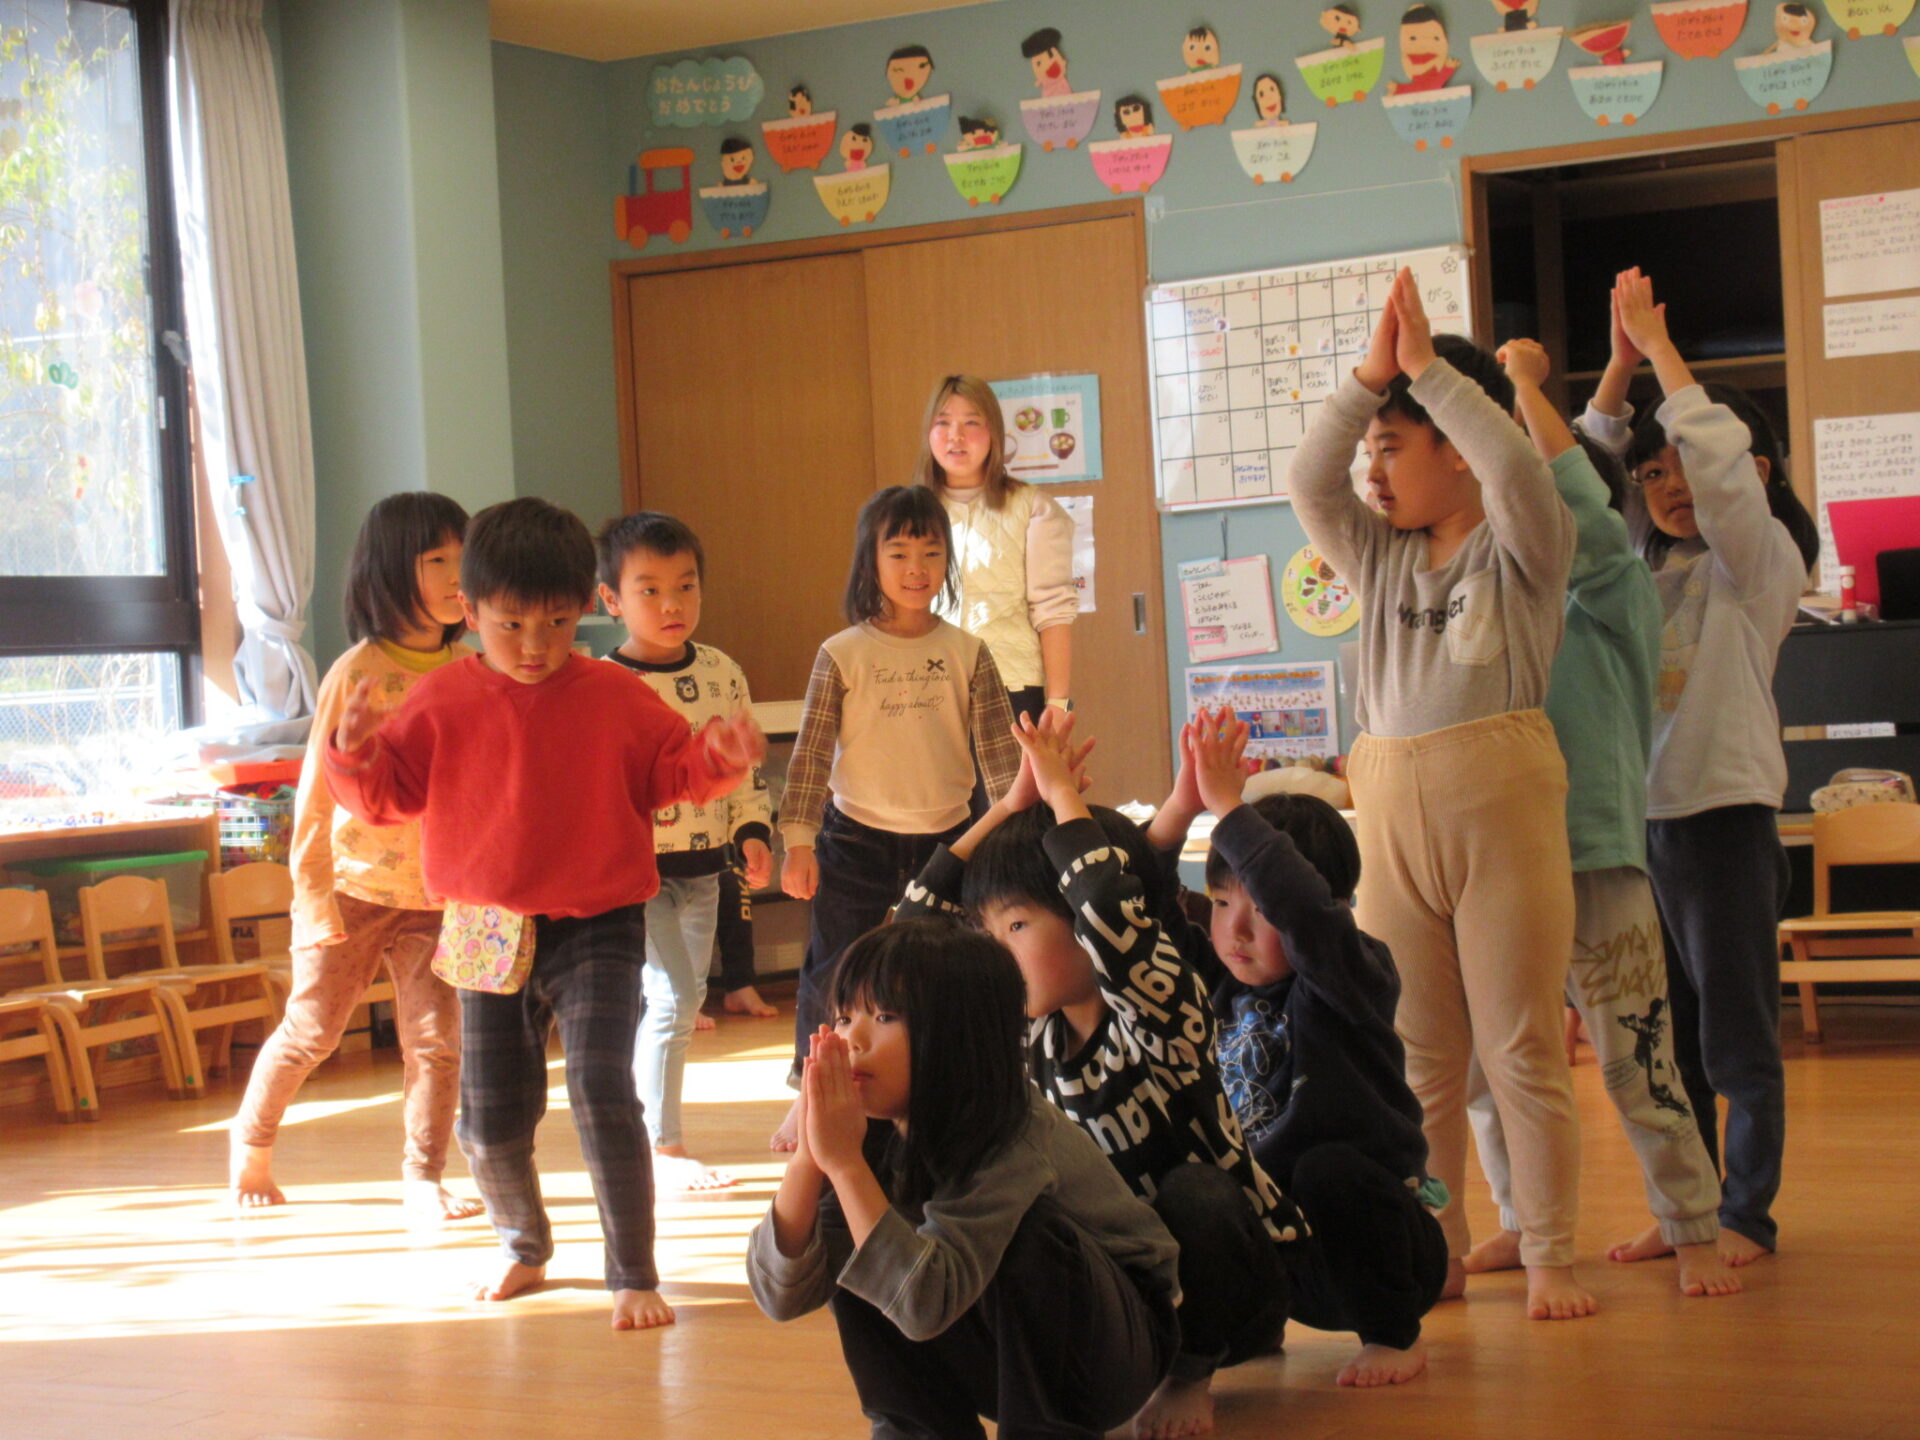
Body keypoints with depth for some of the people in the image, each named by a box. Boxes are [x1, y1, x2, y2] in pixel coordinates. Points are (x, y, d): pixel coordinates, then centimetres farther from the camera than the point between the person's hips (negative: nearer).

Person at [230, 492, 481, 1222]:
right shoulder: (356, 672, -11)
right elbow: (316, 794, -8)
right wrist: (313, 895, -11)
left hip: (437, 893, 3)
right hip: (355, 885, -3)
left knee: (436, 1039, -1)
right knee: (310, 1032, 8)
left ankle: (423, 1178, 12)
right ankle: (251, 1142, 31)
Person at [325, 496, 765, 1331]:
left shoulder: (614, 696, -2)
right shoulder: (443, 702, 1)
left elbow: (672, 770, 5)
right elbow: (385, 797, 2)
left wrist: (719, 761, -16)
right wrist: (357, 751, -18)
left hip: (596, 927, -2)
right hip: (487, 936, 2)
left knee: (603, 1097, -16)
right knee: (488, 1121, 10)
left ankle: (634, 1276, -2)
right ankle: (523, 1248, 38)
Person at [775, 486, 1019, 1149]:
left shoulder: (967, 654, 0)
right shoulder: (843, 655, -5)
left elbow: (999, 749, 3)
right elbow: (811, 753, -4)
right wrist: (798, 842, -9)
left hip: (946, 838, 2)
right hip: (857, 840, -1)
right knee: (832, 974, 2)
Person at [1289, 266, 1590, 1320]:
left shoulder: (1521, 549, 2)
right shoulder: (1379, 556, 15)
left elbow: (1518, 469, -17)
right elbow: (1308, 483, 2)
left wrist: (1428, 366, -15)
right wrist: (1365, 377, -8)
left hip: (1502, 805, -5)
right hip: (1392, 817, 5)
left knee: (1522, 1048, -1)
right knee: (1414, 1057, 8)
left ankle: (1549, 1259, 7)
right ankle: (1434, 1255, 17)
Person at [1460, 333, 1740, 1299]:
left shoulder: (1616, 593, -5)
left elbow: (1584, 508, -18)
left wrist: (1528, 388, -14)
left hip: (1597, 858, -6)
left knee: (1637, 1065, -2)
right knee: (1484, 1063, 9)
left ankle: (1695, 1233, 11)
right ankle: (1524, 1222, 23)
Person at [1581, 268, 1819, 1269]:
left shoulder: (1762, 560, -3)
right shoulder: (1642, 566, 13)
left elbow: (1721, 465, -19)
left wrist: (1662, 351, -15)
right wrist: (1622, 361, -3)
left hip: (1722, 817, -6)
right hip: (1633, 813, 6)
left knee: (1738, 1034, 1)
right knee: (1659, 1034, 11)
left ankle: (1747, 1215, 11)